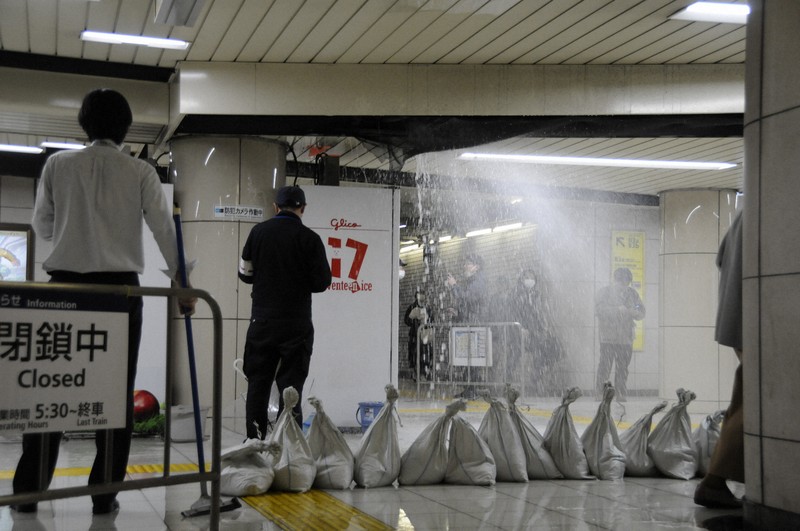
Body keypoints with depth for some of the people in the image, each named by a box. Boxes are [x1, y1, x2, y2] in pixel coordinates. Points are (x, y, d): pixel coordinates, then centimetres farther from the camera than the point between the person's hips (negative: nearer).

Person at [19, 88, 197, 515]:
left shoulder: (58, 164, 2)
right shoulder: (140, 172, 0)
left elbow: (42, 225, 8)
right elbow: (163, 227, -3)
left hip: (66, 283, 1)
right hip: (120, 286, -1)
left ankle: (29, 488, 10)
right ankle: (104, 493, 7)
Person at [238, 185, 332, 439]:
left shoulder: (258, 232, 1)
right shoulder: (309, 238, -8)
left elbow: (245, 273, 6)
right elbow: (322, 282, -7)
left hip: (262, 321, 2)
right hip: (296, 325, -2)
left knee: (258, 382, 11)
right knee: (290, 385, 3)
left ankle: (255, 440, 13)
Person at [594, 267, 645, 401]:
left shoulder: (632, 293, 13)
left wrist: (632, 312, -6)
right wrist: (617, 309, -9)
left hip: (626, 339, 2)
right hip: (608, 338, -2)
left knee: (622, 369, 4)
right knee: (605, 366, -5)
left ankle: (621, 395, 6)